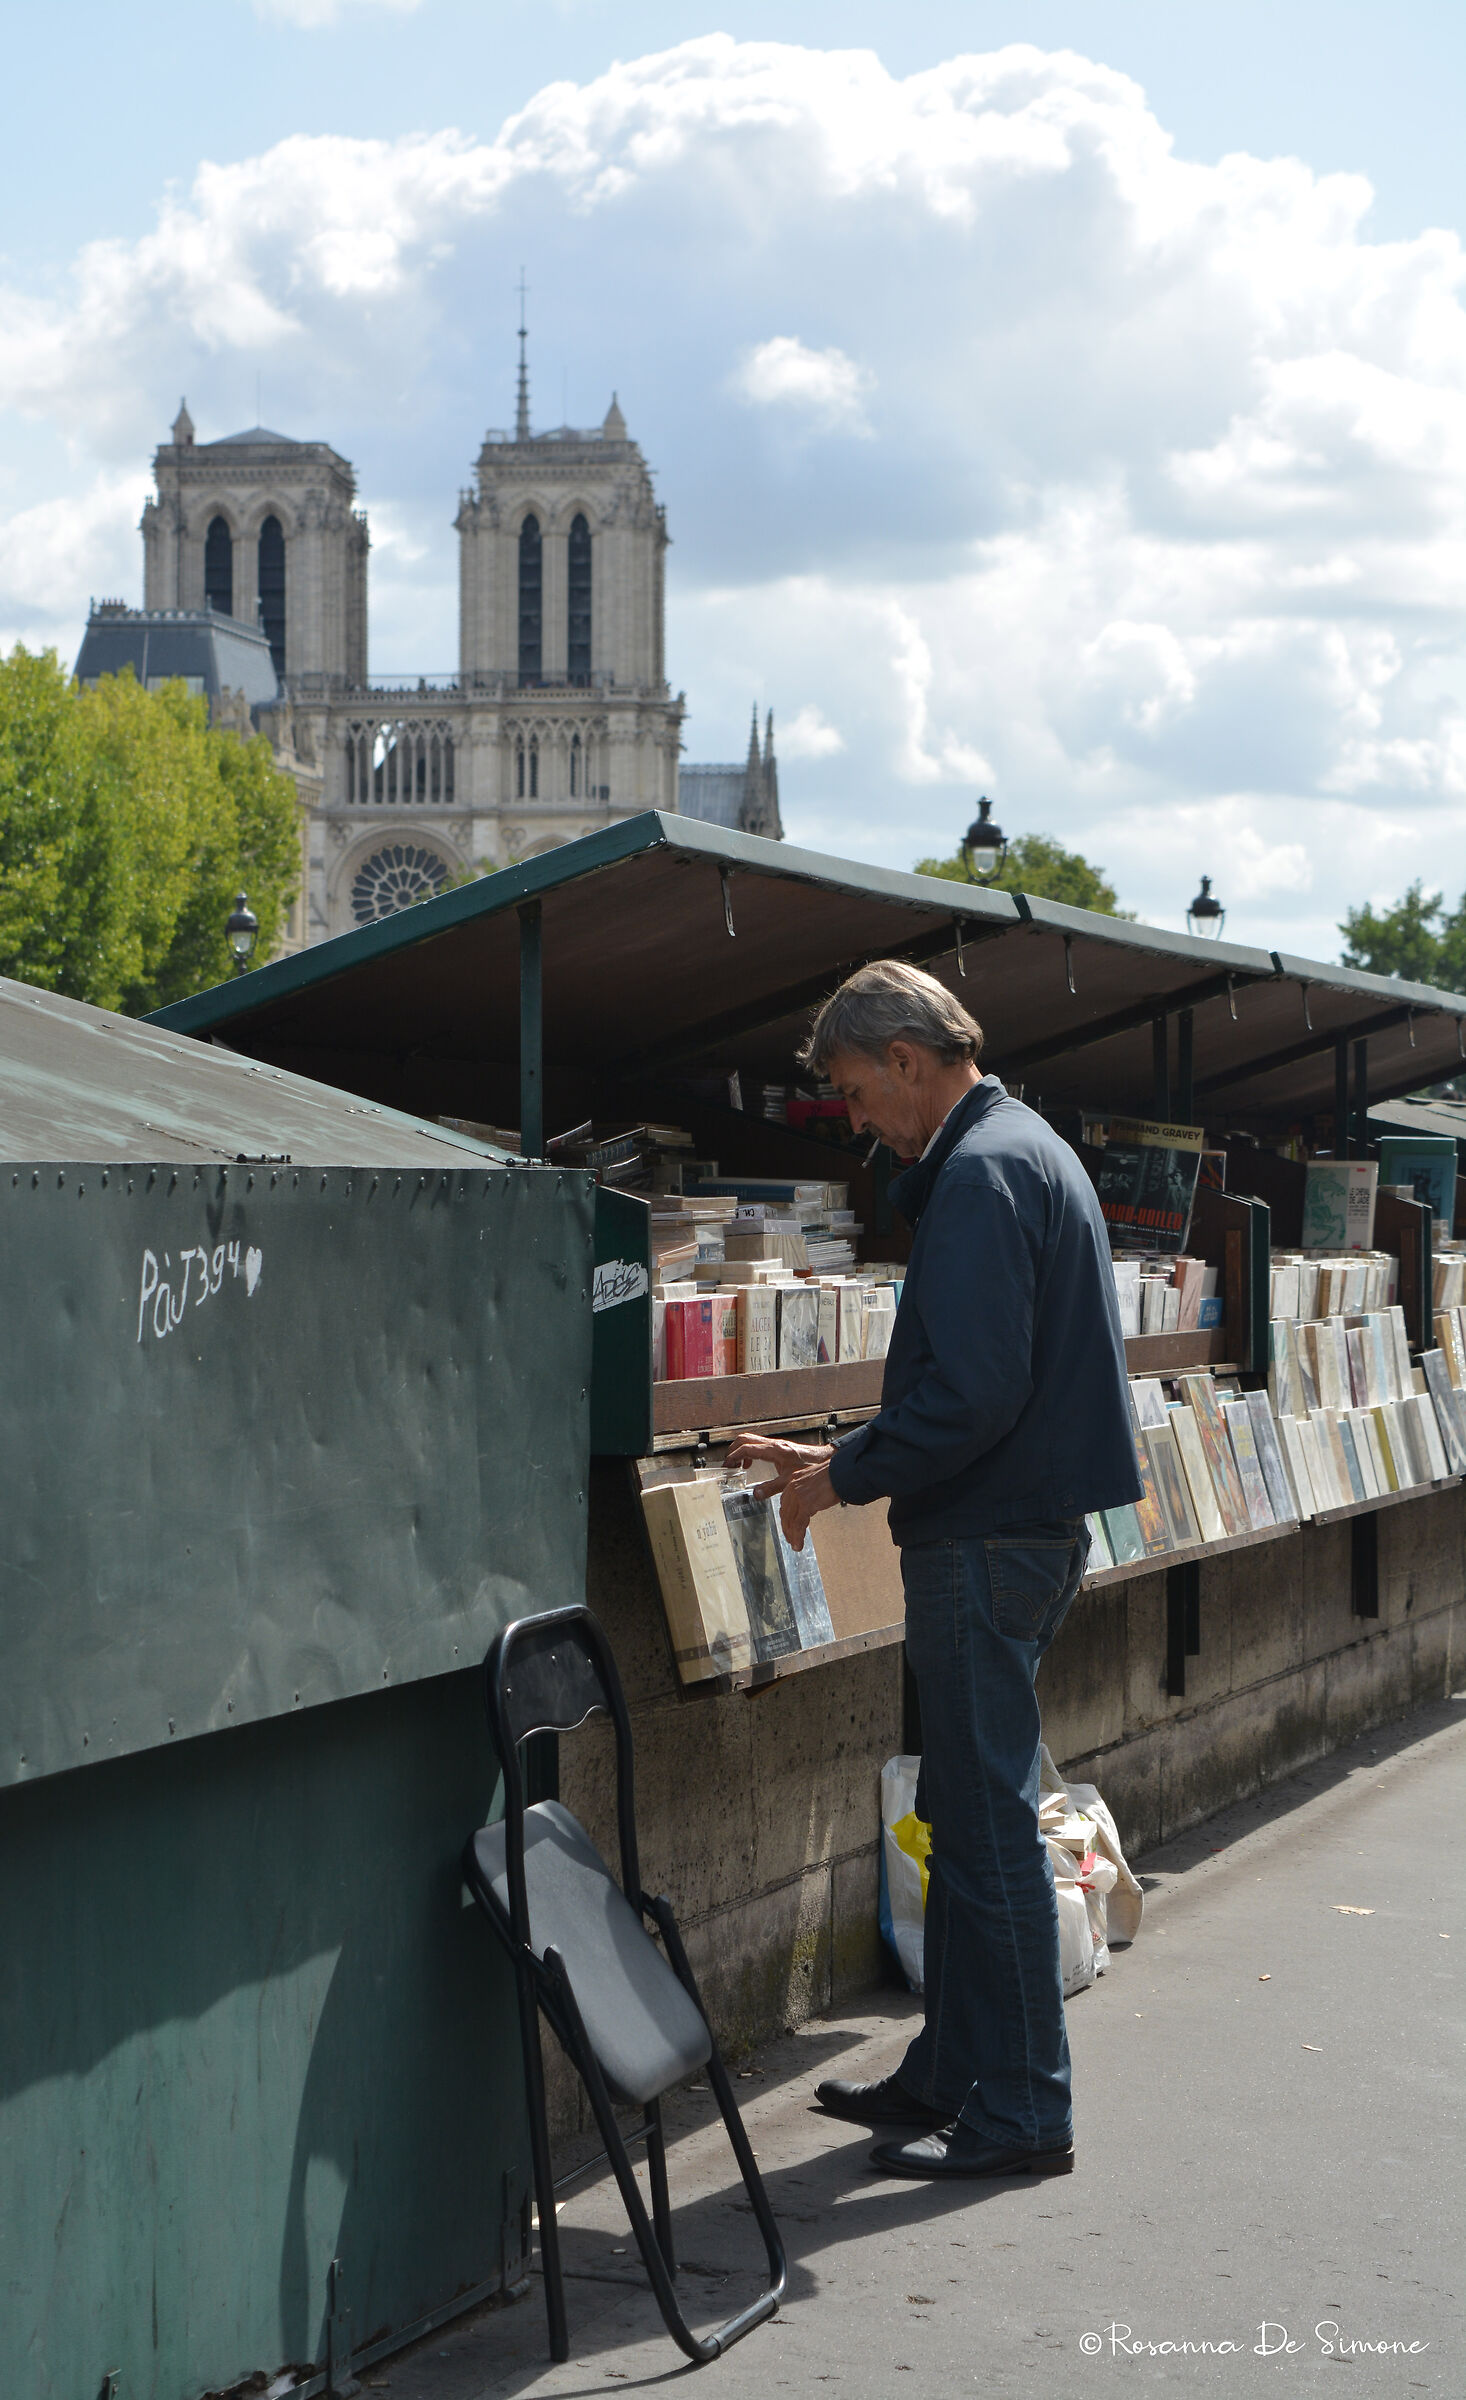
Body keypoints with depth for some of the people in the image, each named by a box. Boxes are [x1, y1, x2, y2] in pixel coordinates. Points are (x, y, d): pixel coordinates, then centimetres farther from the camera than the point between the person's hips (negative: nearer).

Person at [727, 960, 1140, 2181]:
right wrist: (841, 1459, 16)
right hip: (1027, 1528, 11)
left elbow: (971, 1393, -25)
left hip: (987, 1548, -11)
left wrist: (846, 1477, -11)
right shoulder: (1028, 1147, 16)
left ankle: (1021, 2112, 3)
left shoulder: (979, 1174, -17)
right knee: (967, 1812, 17)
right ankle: (952, 2072, 26)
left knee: (988, 1821, -4)